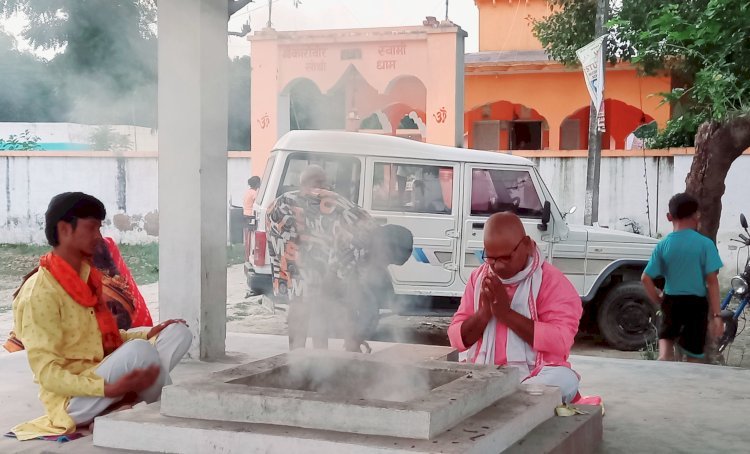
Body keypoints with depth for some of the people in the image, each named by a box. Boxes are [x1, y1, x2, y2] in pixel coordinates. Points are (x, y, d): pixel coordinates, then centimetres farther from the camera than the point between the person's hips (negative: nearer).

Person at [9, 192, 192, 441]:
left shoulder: (87, 277, 10)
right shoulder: (40, 292, -17)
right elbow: (46, 372, -21)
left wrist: (148, 334, 4)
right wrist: (109, 389, -32)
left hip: (104, 382, 8)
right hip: (73, 401, -8)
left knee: (179, 332, -1)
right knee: (137, 350, -31)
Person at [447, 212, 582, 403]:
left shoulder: (552, 281, -4)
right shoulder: (479, 278, 10)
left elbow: (560, 342, -17)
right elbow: (457, 339, 8)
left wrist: (506, 313, -17)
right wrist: (484, 313, -12)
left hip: (535, 376, -3)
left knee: (565, 380, -34)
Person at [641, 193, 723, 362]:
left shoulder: (663, 245, -4)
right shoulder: (705, 244, -11)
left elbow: (646, 278, -5)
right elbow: (712, 281, -13)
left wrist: (657, 299, 10)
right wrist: (716, 315, -11)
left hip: (671, 301, 2)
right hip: (696, 303, -2)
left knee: (666, 336, 26)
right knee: (694, 356, 9)